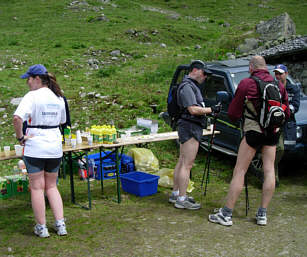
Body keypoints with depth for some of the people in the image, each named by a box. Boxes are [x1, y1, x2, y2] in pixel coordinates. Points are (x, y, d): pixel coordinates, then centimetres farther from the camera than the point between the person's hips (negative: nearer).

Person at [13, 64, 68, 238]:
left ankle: (41, 228, 13)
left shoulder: (32, 96, -12)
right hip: (55, 147, 6)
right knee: (51, 186, 17)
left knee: (37, 187, 6)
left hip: (35, 148, -6)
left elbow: (17, 118, -26)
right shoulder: (58, 97, 8)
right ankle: (61, 225, 14)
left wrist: (20, 137, -13)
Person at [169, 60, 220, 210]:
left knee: (182, 162, 15)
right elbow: (193, 109, -22)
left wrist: (208, 111, 13)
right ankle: (181, 199, -7)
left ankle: (175, 194, 22)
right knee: (187, 164, -10)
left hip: (190, 128, 11)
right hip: (190, 128, -11)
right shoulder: (187, 86, -14)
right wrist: (211, 110, -13)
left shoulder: (192, 86, 21)